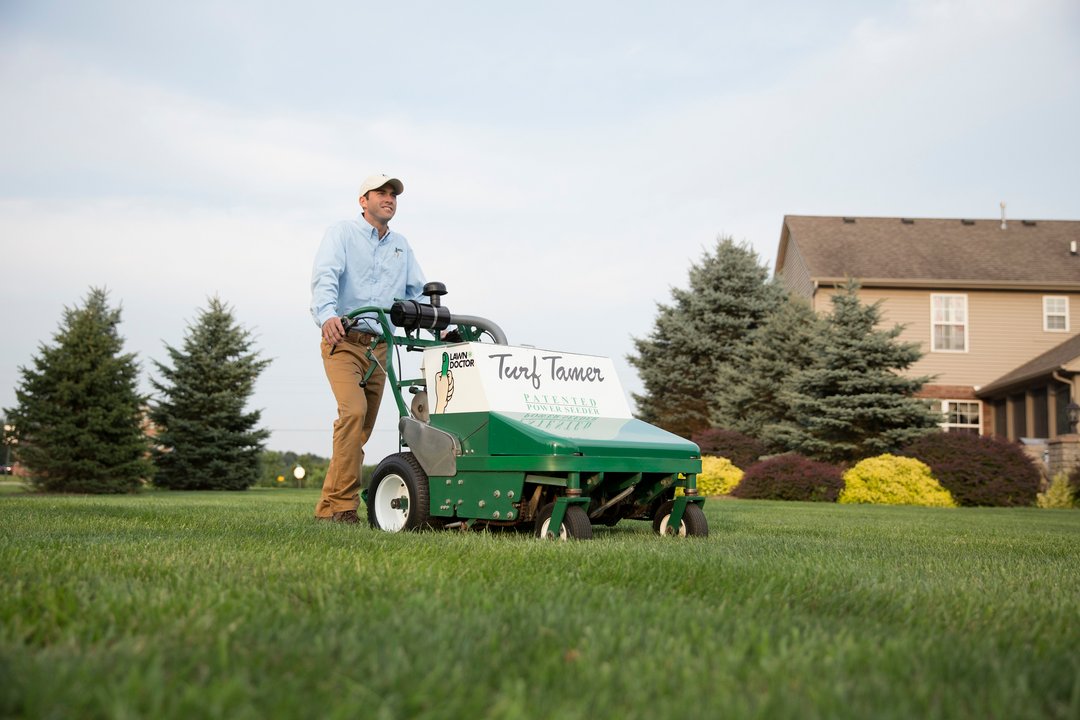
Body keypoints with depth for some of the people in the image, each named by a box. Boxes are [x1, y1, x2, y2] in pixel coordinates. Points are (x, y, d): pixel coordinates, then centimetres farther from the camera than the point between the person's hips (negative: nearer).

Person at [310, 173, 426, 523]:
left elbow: (418, 292, 18)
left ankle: (328, 507, 11)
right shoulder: (342, 233, 1)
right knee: (353, 411, -25)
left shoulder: (401, 245, 19)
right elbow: (325, 277, -15)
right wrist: (327, 315, -35)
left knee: (362, 429, 3)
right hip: (343, 340, -6)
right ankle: (342, 503, -23)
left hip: (379, 346, 6)